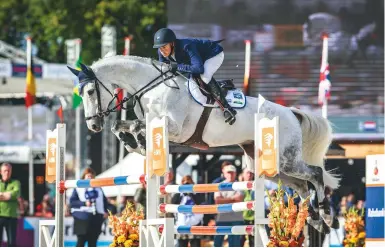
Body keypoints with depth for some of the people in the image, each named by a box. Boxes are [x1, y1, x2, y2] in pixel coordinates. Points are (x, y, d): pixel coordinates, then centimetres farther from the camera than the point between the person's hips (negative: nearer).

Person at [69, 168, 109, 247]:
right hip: (82, 218, -4)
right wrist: (84, 203, -18)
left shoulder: (98, 189, 15)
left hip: (96, 217, 4)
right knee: (81, 241, -7)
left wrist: (105, 211, 7)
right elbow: (72, 202, -5)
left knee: (93, 242, 5)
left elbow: (104, 201, 23)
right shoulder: (78, 188, 2)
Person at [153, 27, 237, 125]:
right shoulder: (161, 52, -18)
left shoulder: (186, 47, -41)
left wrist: (178, 67, -46)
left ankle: (226, 108, -29)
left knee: (204, 77, -34)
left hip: (215, 54, -9)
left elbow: (199, 68, -48)